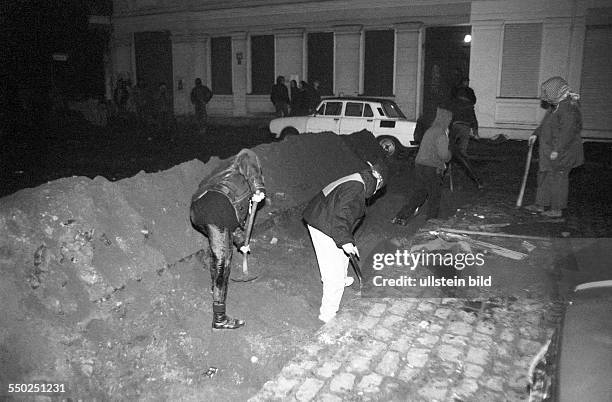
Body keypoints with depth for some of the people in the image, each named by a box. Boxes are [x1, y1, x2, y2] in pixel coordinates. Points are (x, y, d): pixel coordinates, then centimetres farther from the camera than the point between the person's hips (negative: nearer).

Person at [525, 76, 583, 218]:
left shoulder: (569, 108, -22)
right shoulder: (555, 106, 9)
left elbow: (568, 132, -26)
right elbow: (546, 124, 23)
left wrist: (557, 150, -27)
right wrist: (536, 134, 14)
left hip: (562, 152, -10)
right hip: (550, 150, 10)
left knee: (558, 179, -1)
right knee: (544, 175, 16)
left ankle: (557, 210, 10)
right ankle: (541, 205, 26)